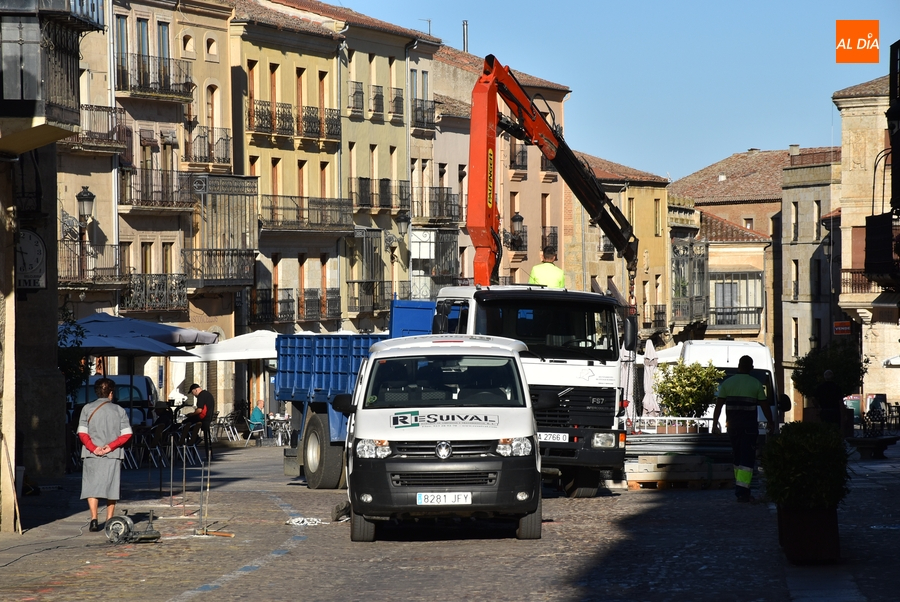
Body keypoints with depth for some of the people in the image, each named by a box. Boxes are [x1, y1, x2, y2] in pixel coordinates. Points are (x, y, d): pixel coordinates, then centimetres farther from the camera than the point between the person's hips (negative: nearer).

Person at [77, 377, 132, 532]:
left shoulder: (88, 409, 1)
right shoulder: (119, 410, 3)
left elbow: (82, 433, -7)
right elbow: (127, 434, -3)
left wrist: (93, 448, -11)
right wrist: (111, 446, -7)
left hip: (92, 455, -1)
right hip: (113, 456, 1)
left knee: (92, 486, 3)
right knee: (111, 487, 10)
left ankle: (94, 520, -10)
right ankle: (109, 521, 11)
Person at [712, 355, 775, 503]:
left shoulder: (727, 383, 3)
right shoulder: (756, 384, -3)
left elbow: (718, 405, 3)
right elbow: (764, 406, 2)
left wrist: (715, 423, 8)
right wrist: (770, 422, 14)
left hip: (732, 426, 3)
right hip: (749, 427, -3)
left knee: (737, 457, 15)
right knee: (747, 458, -4)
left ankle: (741, 489, 20)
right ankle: (742, 491, -15)